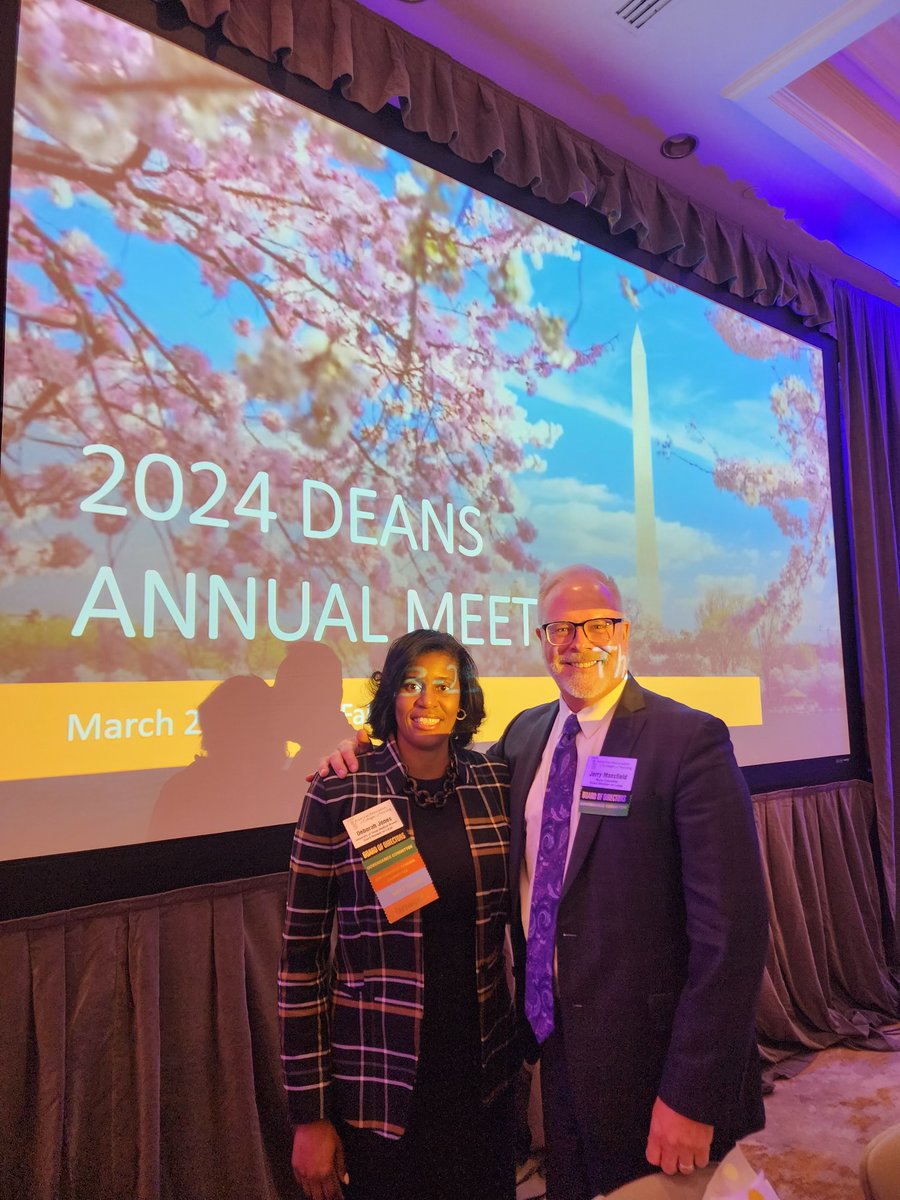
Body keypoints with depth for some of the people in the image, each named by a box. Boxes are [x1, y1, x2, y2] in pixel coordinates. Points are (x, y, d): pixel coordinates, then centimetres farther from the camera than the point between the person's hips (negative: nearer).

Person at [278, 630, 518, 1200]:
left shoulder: (496, 784, -4)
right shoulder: (337, 796, -14)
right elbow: (302, 959, -9)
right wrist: (310, 1115, -6)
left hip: (482, 1072, 3)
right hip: (378, 1083, -3)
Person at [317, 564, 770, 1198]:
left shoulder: (690, 739, -17)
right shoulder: (525, 732, 2)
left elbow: (731, 927, -19)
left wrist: (692, 1095, -19)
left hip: (649, 1054, -5)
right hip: (556, 1036, 5)